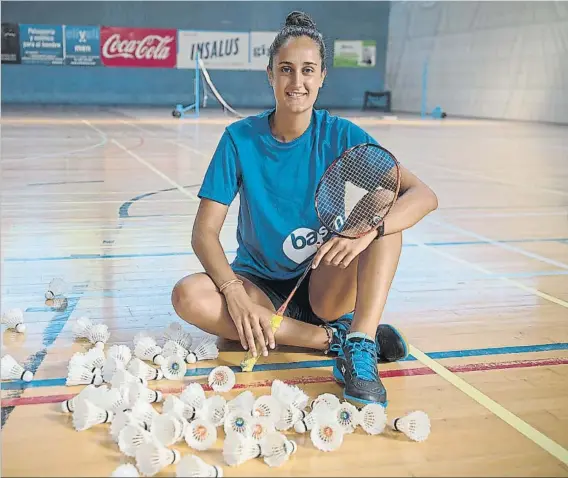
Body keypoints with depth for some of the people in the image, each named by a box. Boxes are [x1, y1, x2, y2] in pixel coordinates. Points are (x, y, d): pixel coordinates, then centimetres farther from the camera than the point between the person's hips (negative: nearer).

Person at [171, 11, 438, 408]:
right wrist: (233, 292, -29)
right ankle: (338, 338, -24)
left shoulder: (340, 136, -9)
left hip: (324, 287, 0)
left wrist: (368, 230, -37)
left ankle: (360, 348, -34)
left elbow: (424, 196, -17)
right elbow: (205, 231, -11)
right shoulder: (240, 138, -8)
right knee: (188, 296, -30)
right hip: (259, 286, 1)